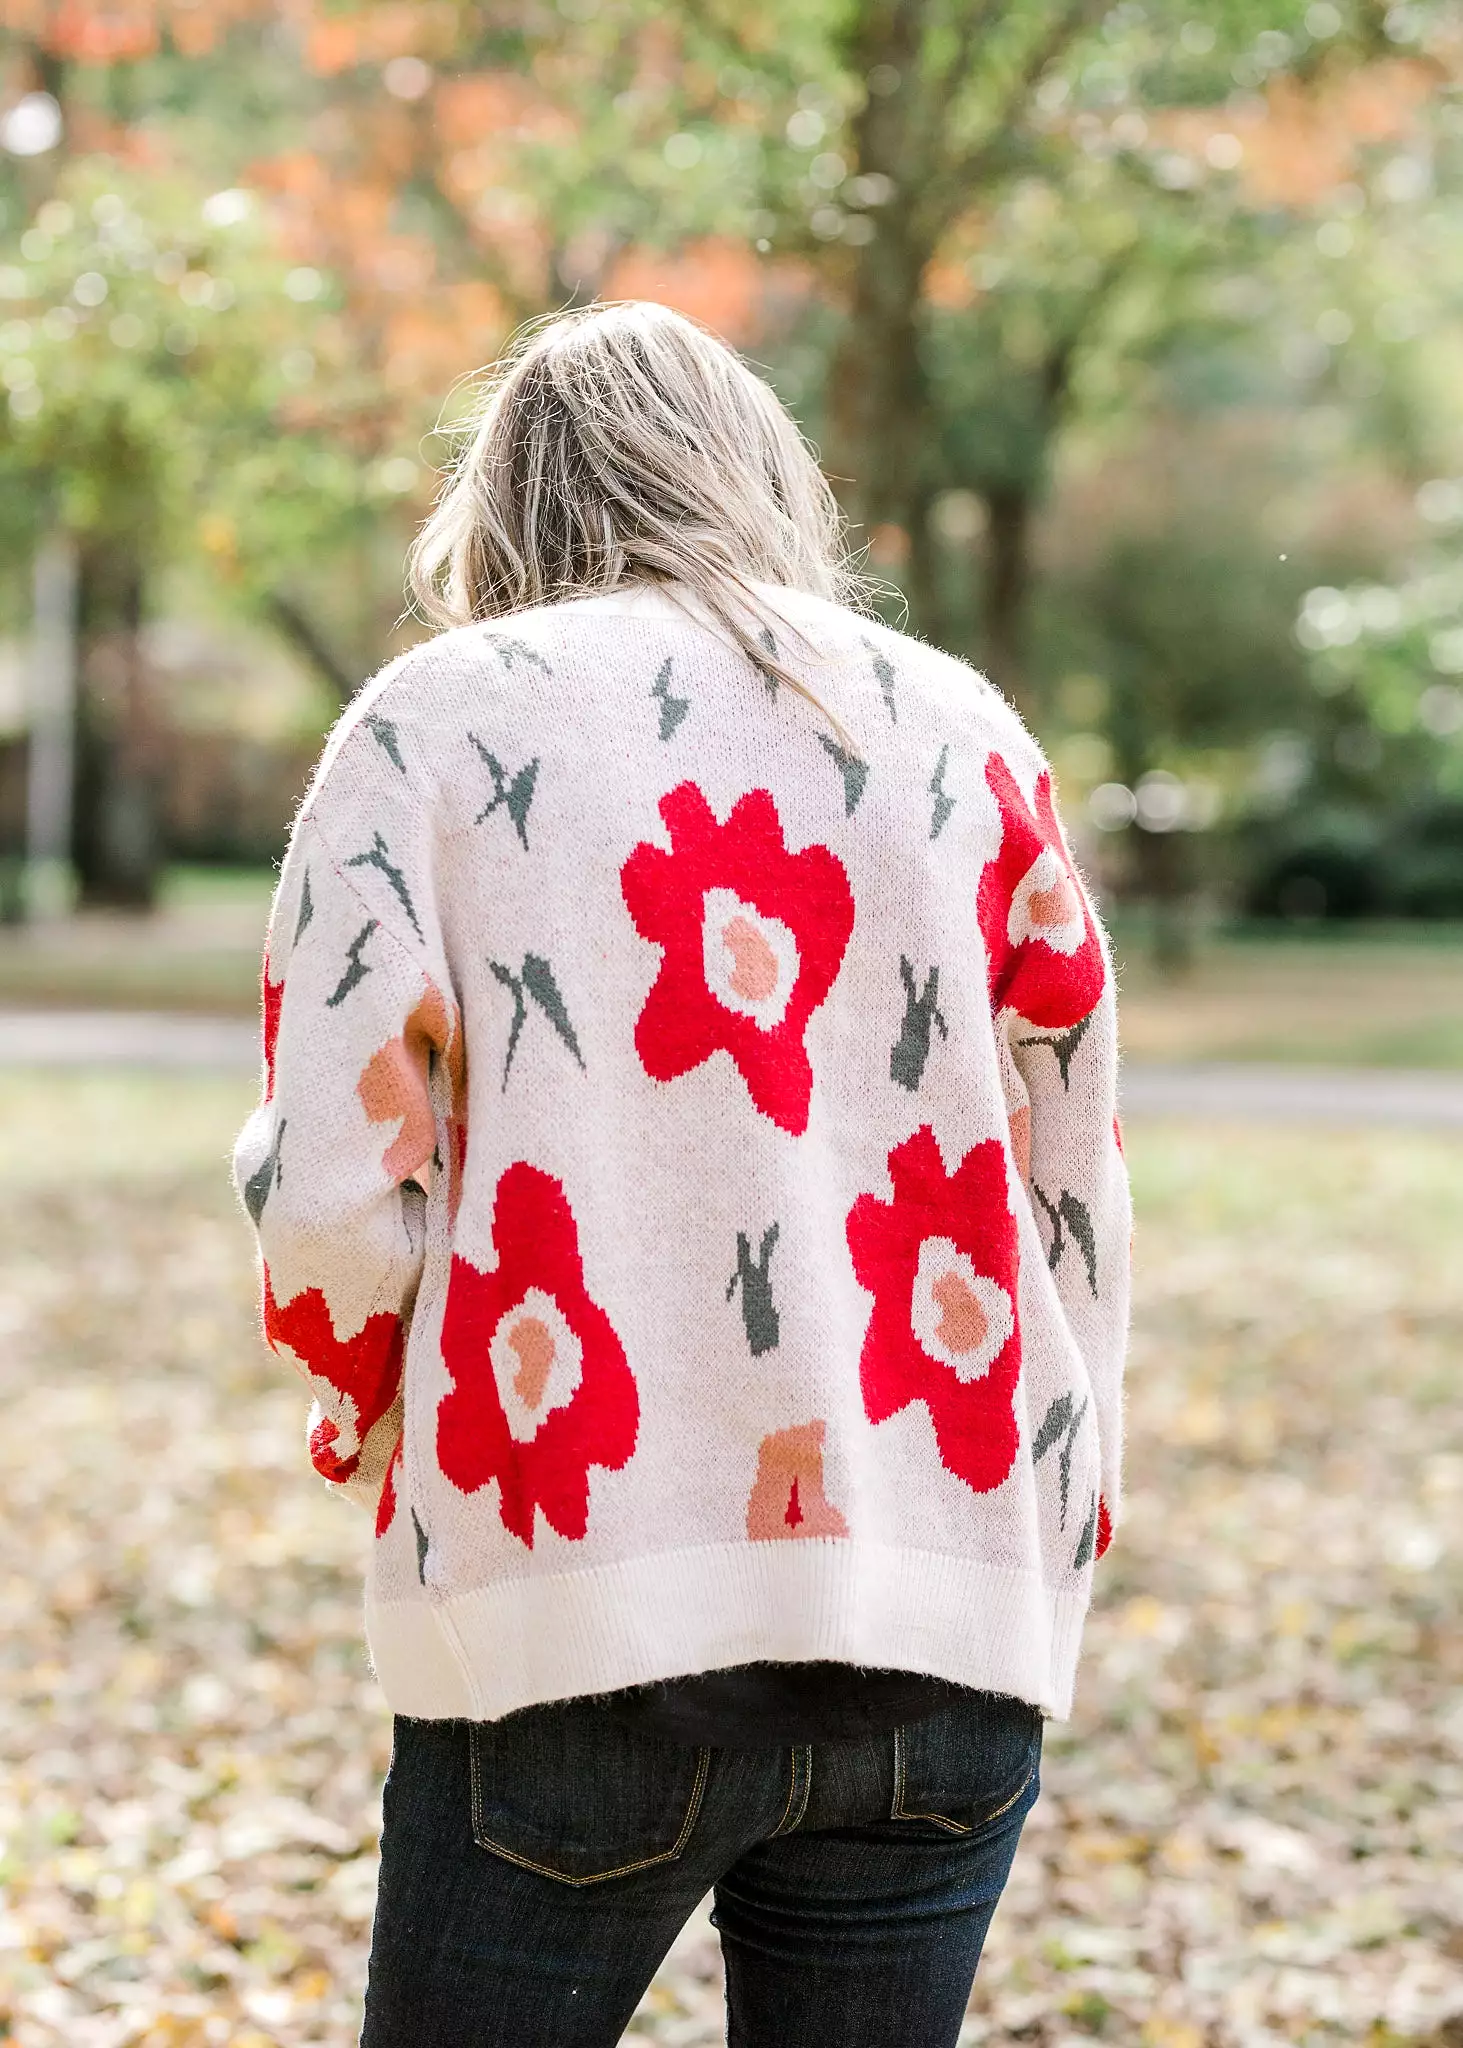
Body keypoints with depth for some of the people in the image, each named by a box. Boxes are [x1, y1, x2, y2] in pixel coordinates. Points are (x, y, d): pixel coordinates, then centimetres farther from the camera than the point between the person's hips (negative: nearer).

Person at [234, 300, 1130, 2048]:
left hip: (578, 1620, -3)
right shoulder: (965, 729, 11)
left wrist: (363, 1430, 15)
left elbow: (333, 1196, -6)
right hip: (952, 1636, 3)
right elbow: (1077, 1199, 11)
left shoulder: (434, 720, 3)